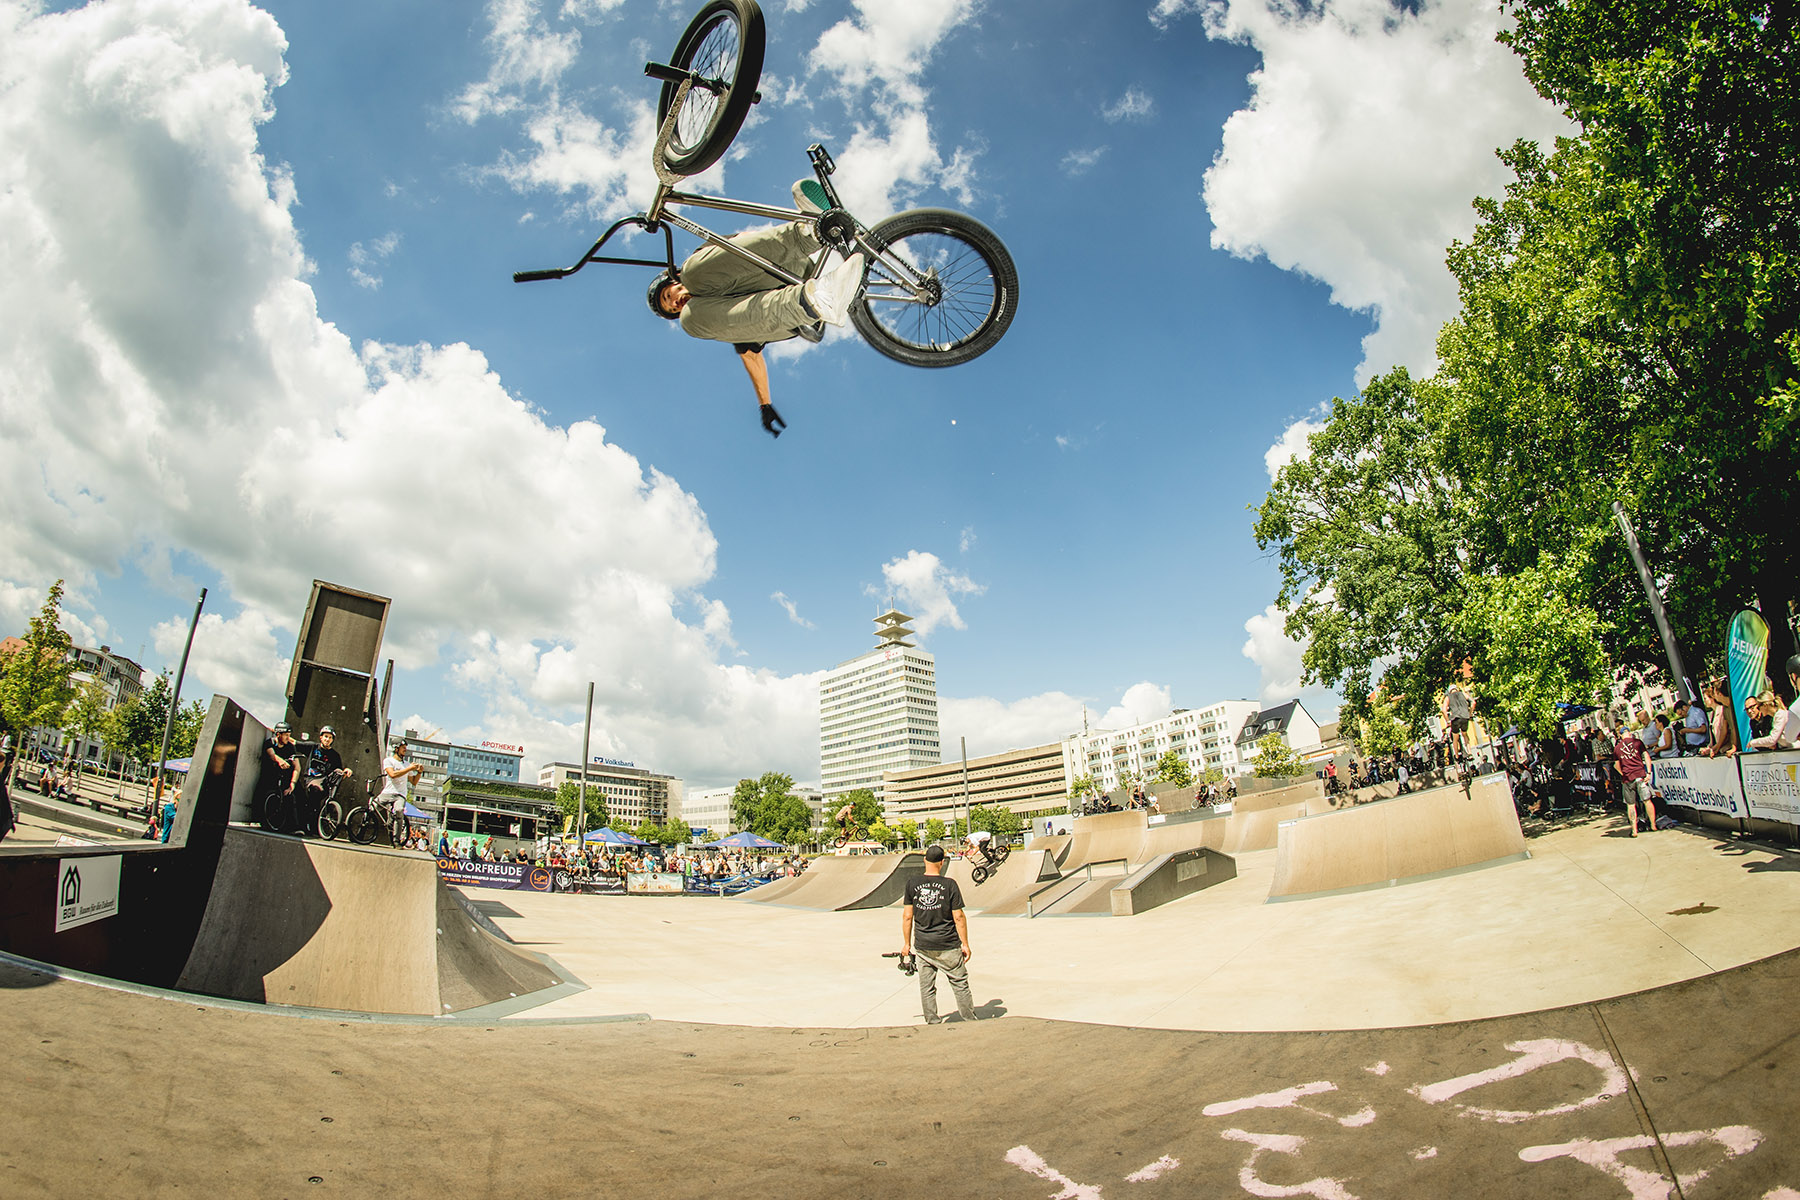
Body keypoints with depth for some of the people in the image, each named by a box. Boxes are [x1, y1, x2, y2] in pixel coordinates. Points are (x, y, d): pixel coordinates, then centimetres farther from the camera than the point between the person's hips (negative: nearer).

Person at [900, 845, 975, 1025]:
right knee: (960, 985, 11)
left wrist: (906, 943, 10)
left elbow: (907, 917, 0)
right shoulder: (949, 884, -10)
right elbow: (959, 917, -8)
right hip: (948, 947, -2)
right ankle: (970, 1023, 17)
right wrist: (965, 944, 1)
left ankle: (932, 1023, 15)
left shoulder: (912, 883, -3)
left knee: (927, 989, 11)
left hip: (922, 946, 2)